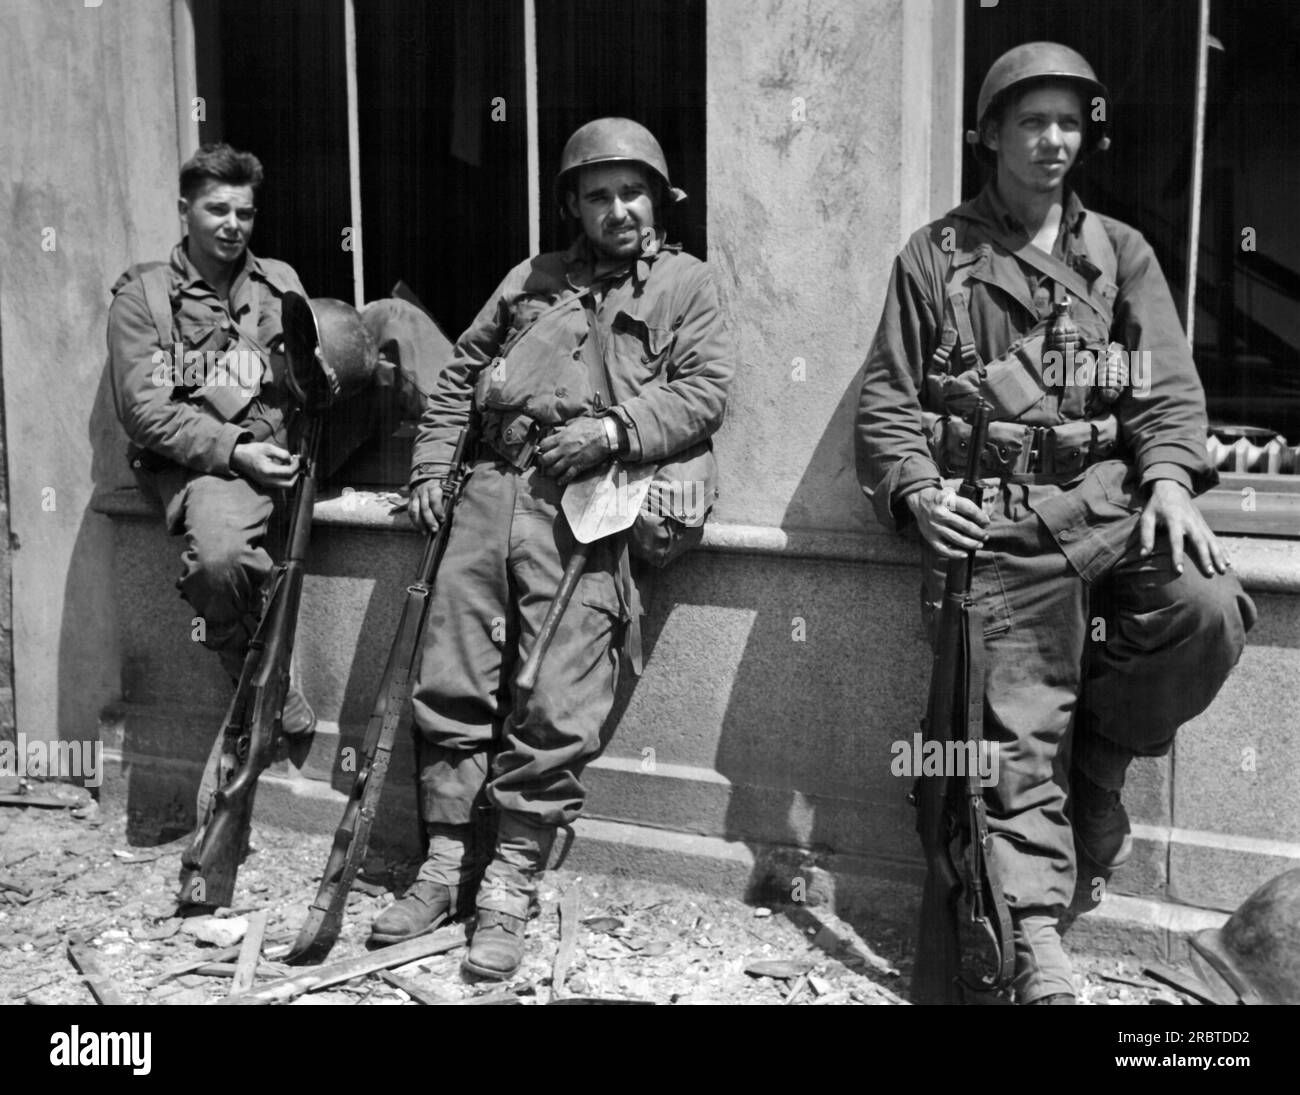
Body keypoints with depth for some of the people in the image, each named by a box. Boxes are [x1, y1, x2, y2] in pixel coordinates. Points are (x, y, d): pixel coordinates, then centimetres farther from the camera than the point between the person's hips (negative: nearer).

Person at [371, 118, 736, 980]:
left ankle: (510, 891, 1)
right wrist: (431, 465, 13)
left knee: (553, 709, -9)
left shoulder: (686, 283, 11)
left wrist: (614, 428, -14)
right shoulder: (532, 280, 23)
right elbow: (461, 374, 25)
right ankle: (449, 867, 13)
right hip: (491, 489, 4)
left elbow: (705, 391, -1)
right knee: (451, 687, 2)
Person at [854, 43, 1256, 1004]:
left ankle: (1100, 763, 3)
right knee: (1022, 733, -7)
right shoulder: (935, 258, 11)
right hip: (997, 521, -2)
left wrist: (1170, 475, -12)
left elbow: (1168, 383, 7)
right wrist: (916, 491, -10)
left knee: (1209, 608, -24)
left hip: (1113, 501, 3)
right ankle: (1038, 940, 1)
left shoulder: (1121, 253, 16)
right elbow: (887, 398, 8)